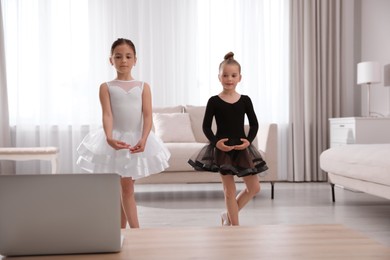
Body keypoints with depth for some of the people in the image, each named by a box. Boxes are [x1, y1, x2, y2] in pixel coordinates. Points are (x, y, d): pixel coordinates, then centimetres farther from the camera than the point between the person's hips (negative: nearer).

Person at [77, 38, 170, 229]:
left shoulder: (143, 87, 4)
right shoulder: (106, 87, 1)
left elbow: (148, 115, -5)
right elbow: (107, 114, -11)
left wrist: (143, 139, -21)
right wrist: (109, 138, -29)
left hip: (137, 140, 1)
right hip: (116, 139, -1)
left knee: (125, 188, 8)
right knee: (125, 189, 2)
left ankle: (121, 231, 17)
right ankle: (135, 230, 7)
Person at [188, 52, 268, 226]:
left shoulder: (245, 100, 2)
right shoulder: (214, 101, -4)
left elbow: (254, 124, 6)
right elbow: (206, 126, -3)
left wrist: (249, 140, -10)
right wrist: (215, 142, -17)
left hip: (242, 147, 4)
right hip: (222, 149, -4)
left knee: (254, 187, 7)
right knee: (230, 190, 2)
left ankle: (228, 215, 25)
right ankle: (234, 224, 14)